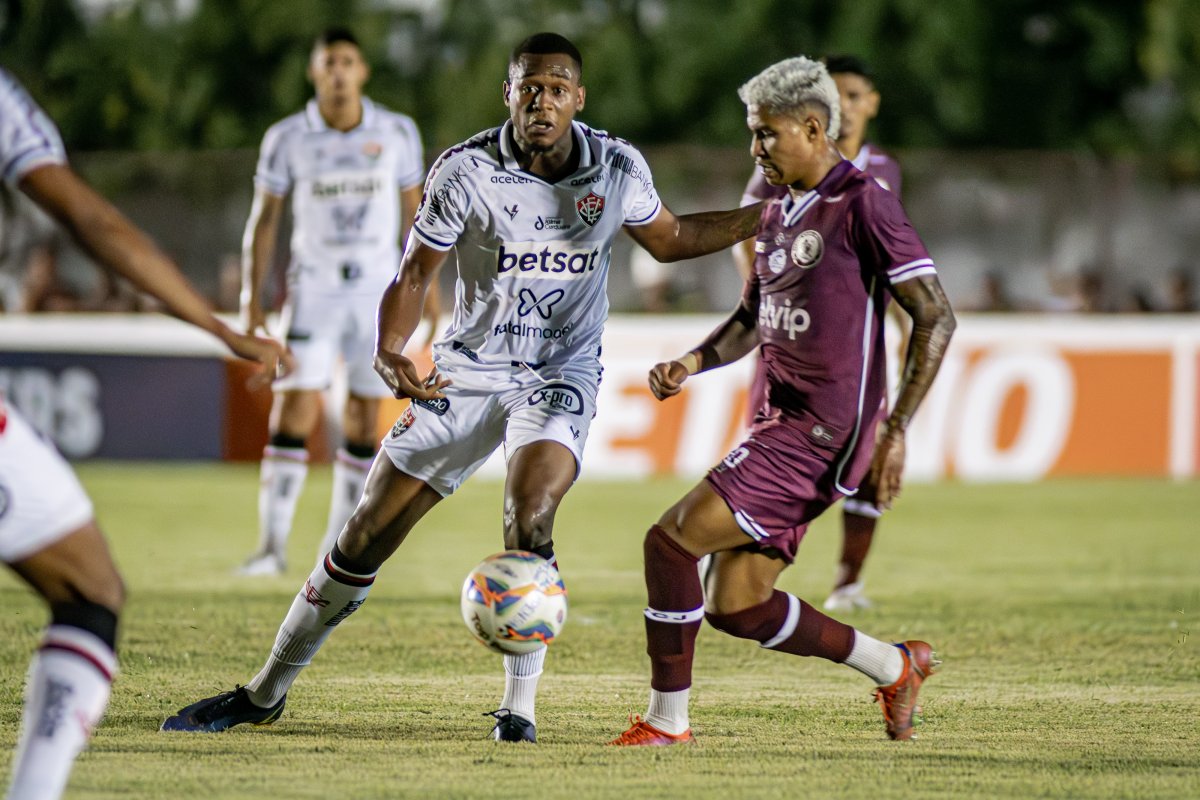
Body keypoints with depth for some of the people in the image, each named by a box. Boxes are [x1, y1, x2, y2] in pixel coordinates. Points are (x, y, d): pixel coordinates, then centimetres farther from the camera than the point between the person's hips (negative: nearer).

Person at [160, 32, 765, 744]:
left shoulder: (618, 168, -6)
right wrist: (390, 351, -23)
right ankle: (266, 694, 13)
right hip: (469, 370, 1)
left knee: (528, 525, -29)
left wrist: (766, 217, 6)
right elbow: (416, 272, -6)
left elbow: (671, 240, 13)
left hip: (562, 375, 0)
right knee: (367, 536, -1)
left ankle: (520, 706, -15)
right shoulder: (465, 172, -12)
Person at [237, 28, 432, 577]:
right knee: (295, 408, -12)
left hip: (378, 291, 1)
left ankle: (338, 547, 11)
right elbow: (264, 218, 5)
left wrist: (426, 285, 6)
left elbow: (413, 212, 10)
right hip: (314, 290, -1)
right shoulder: (287, 139, -1)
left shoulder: (397, 133, 1)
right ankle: (272, 543, -11)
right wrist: (252, 297, -1)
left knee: (363, 418, 2)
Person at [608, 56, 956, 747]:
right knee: (733, 606, 7)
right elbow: (753, 319, 27)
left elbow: (936, 316, -13)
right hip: (783, 424, 9)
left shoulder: (862, 203, -11)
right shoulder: (779, 213, 15)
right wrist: (692, 364, 7)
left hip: (825, 431, -9)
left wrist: (898, 429, -18)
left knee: (671, 539, -15)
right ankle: (895, 668, 21)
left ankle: (668, 720, -6)